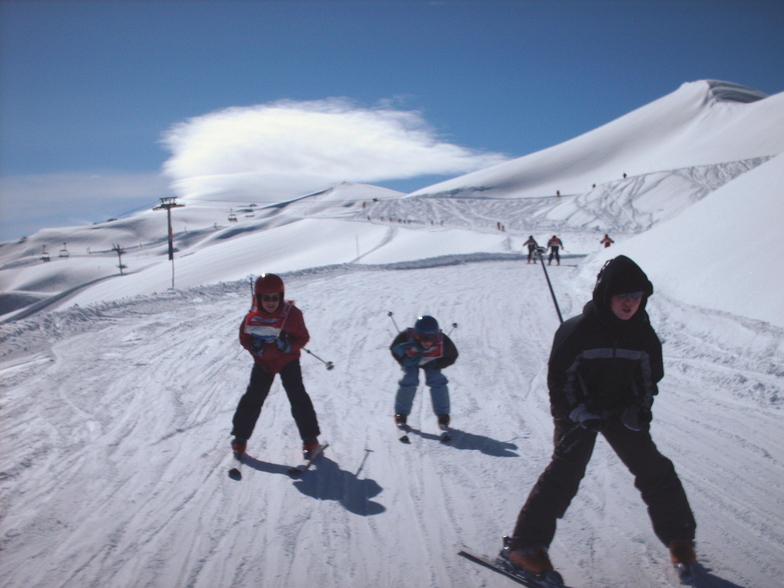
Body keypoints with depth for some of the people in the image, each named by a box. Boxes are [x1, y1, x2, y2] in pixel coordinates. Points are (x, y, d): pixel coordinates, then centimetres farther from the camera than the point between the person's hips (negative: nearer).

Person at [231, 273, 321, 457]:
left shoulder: (291, 314, -19)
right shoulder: (252, 317, -13)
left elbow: (303, 337, -11)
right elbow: (244, 337, 3)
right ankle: (241, 437, 19)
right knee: (253, 397, 3)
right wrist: (253, 346, -18)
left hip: (288, 360, -2)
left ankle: (310, 438, 4)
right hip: (263, 362, 2)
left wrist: (290, 345, -29)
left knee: (297, 396, -7)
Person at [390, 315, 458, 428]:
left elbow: (452, 356, -16)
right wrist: (405, 361, -35)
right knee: (409, 380, -17)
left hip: (431, 362, 1)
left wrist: (436, 364, -27)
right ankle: (401, 413, 4)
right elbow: (394, 350, -19)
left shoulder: (443, 342, -39)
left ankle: (443, 414, 5)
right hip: (410, 360, -1)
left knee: (436, 380, -14)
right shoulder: (406, 338, -43)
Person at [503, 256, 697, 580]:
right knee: (566, 470, -17)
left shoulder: (643, 334, -4)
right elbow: (559, 377, -12)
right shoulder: (578, 330, -19)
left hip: (622, 411, 5)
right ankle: (526, 544, -12)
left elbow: (650, 377, 10)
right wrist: (580, 413, -19)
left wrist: (640, 407, -6)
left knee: (654, 470, 2)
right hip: (577, 412, -4)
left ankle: (679, 538, 24)